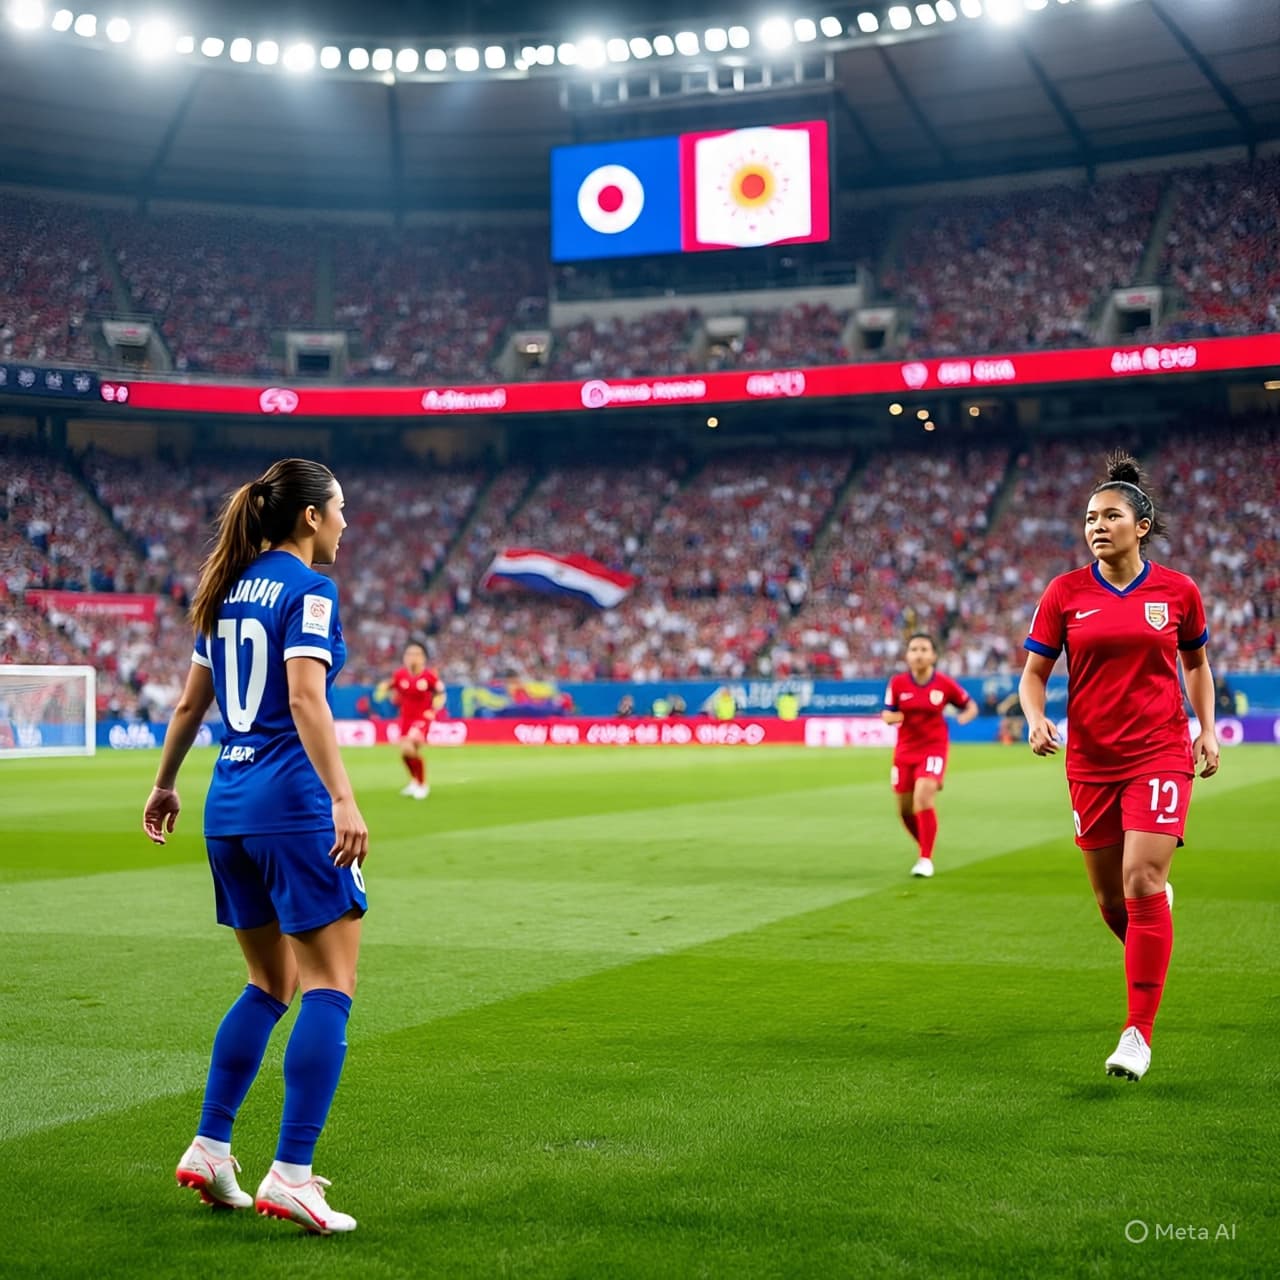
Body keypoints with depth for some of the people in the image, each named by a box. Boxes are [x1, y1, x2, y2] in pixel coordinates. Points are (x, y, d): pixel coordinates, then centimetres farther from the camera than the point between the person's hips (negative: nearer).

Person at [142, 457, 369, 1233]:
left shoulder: (229, 590, 15)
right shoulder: (308, 589, -8)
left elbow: (192, 701, 20)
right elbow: (305, 697, -21)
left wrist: (165, 784, 31)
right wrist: (344, 799, -26)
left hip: (229, 805, 8)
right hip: (293, 804, -8)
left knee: (271, 985, 19)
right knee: (330, 987, -4)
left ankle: (209, 1150, 18)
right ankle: (292, 1176, -10)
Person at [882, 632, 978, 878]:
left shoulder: (945, 683, -7)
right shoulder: (897, 683, -4)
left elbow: (970, 705, 6)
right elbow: (887, 715, 0)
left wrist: (966, 715, -17)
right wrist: (895, 716, -23)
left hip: (933, 748, -3)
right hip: (905, 750, 3)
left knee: (923, 796, -23)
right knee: (905, 809, 8)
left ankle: (926, 860, -15)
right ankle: (926, 847, 36)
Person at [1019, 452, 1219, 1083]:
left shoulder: (1178, 591, 0)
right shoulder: (1065, 593, 0)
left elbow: (1197, 663, 16)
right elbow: (1034, 672, 5)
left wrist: (1207, 729, 5)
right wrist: (1036, 718, -15)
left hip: (1160, 755, -2)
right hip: (1090, 760, 2)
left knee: (1142, 884, -15)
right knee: (1111, 900, 10)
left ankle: (1138, 1032, -7)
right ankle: (1151, 959, 46)